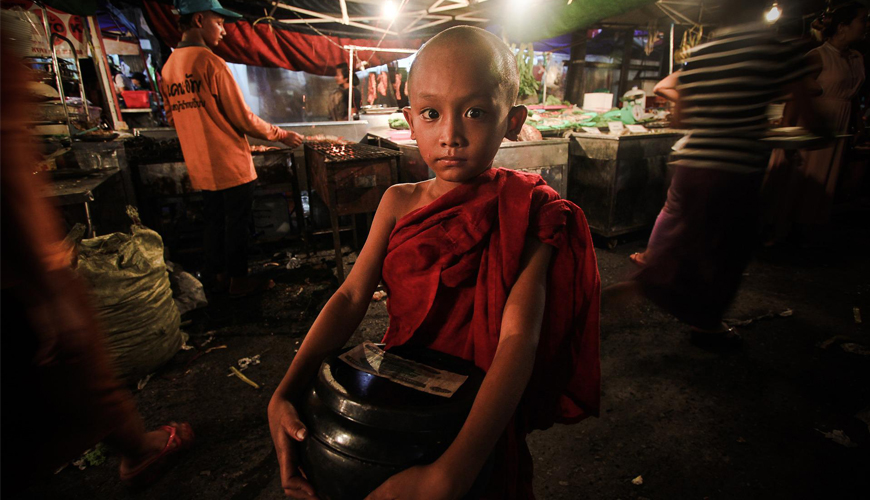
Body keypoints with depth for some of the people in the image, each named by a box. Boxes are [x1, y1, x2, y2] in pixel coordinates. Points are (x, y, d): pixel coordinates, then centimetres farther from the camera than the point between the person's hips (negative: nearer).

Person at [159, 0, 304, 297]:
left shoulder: (168, 67, 9)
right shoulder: (209, 61, -15)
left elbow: (172, 119, 16)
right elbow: (242, 117, -14)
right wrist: (282, 135, -3)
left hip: (201, 167, 8)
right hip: (231, 164, -7)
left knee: (214, 222, 18)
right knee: (236, 223, 5)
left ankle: (217, 276, 30)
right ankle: (238, 280, 17)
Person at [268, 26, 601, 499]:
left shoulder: (526, 214, -19)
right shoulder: (398, 202, -6)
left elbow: (518, 340, -28)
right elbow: (351, 297, -11)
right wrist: (285, 394, -22)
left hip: (479, 417, -3)